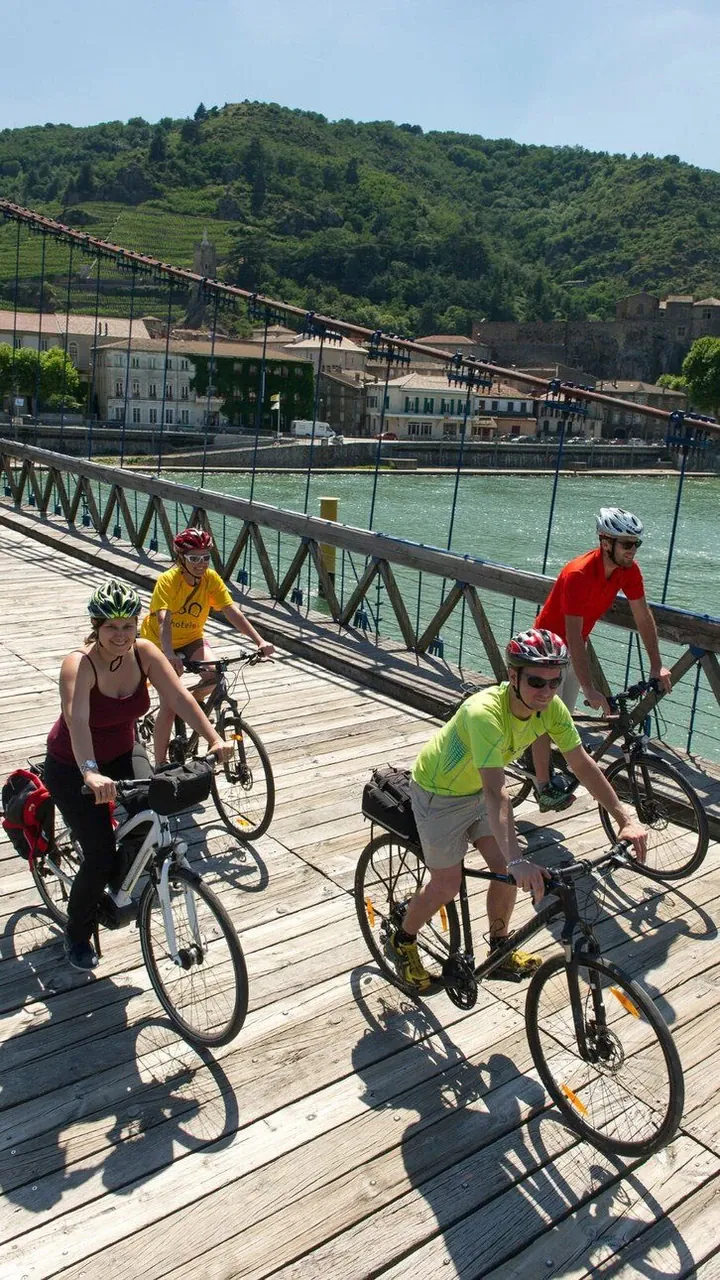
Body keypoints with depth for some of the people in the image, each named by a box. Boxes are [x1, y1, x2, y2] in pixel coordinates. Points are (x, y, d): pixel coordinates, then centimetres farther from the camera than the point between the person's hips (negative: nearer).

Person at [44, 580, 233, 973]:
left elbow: (180, 697, -21)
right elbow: (77, 721, -44)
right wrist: (91, 774, -58)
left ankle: (117, 889, 22)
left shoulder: (144, 653, -14)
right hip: (73, 768, -5)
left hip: (121, 756, 5)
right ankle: (77, 934, 19)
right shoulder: (79, 664, -29)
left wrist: (214, 739, -34)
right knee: (100, 857, -9)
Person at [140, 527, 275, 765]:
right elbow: (164, 620, -38)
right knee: (169, 706, -13)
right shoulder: (168, 580, -26)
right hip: (159, 643, -4)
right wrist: (169, 655, -55)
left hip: (191, 639, 4)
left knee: (214, 673, -25)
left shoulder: (211, 578, -13)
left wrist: (260, 641, -32)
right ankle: (160, 764, 4)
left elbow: (232, 611, -20)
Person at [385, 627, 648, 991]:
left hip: (477, 790, 6)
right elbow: (495, 792, -48)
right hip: (439, 793, -6)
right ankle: (401, 943, 28)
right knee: (447, 885, 0)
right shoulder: (484, 712, -41)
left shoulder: (551, 708, -19)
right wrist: (517, 860, -55)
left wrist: (625, 819, -17)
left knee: (507, 871, 2)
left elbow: (582, 764, -12)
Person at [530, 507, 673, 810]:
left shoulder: (629, 569, -14)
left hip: (575, 646, 7)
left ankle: (544, 769, 33)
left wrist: (657, 665, -10)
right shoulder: (578, 574, -35)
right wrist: (590, 689, -42)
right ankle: (543, 786, 9)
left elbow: (643, 617, -5)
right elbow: (574, 638, -38)